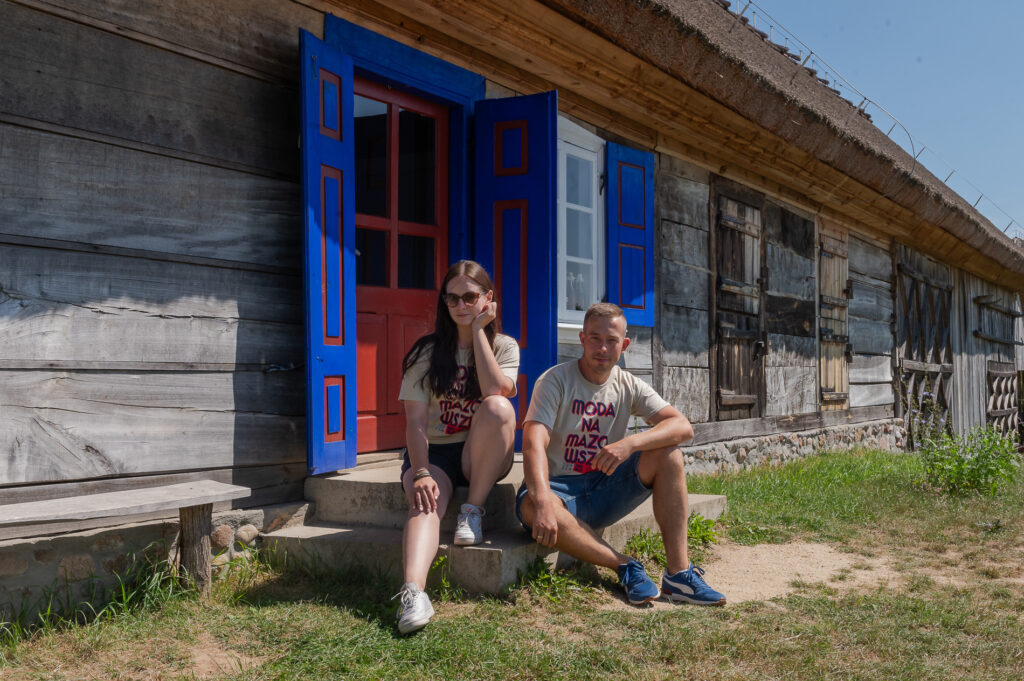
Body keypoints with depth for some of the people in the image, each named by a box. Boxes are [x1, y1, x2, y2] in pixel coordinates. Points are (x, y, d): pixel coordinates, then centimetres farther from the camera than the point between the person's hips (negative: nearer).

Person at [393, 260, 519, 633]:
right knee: (426, 502, -33)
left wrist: (478, 330, -14)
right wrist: (420, 473, -25)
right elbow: (416, 419, -9)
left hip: (482, 457, 0)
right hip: (433, 453, 0)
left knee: (499, 407, -31)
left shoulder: (504, 346, 4)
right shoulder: (427, 352, 1)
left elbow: (495, 391, -19)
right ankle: (413, 592, -55)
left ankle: (473, 509, -19)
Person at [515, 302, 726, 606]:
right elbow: (534, 442, -24)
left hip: (606, 491, 4)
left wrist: (630, 444, -30)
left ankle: (679, 573, -21)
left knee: (668, 454, -18)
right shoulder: (555, 381, -9)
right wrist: (542, 500, -42)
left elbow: (683, 427, -12)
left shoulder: (629, 386, 2)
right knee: (532, 508, -38)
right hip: (561, 488, -3)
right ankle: (625, 566, -23)